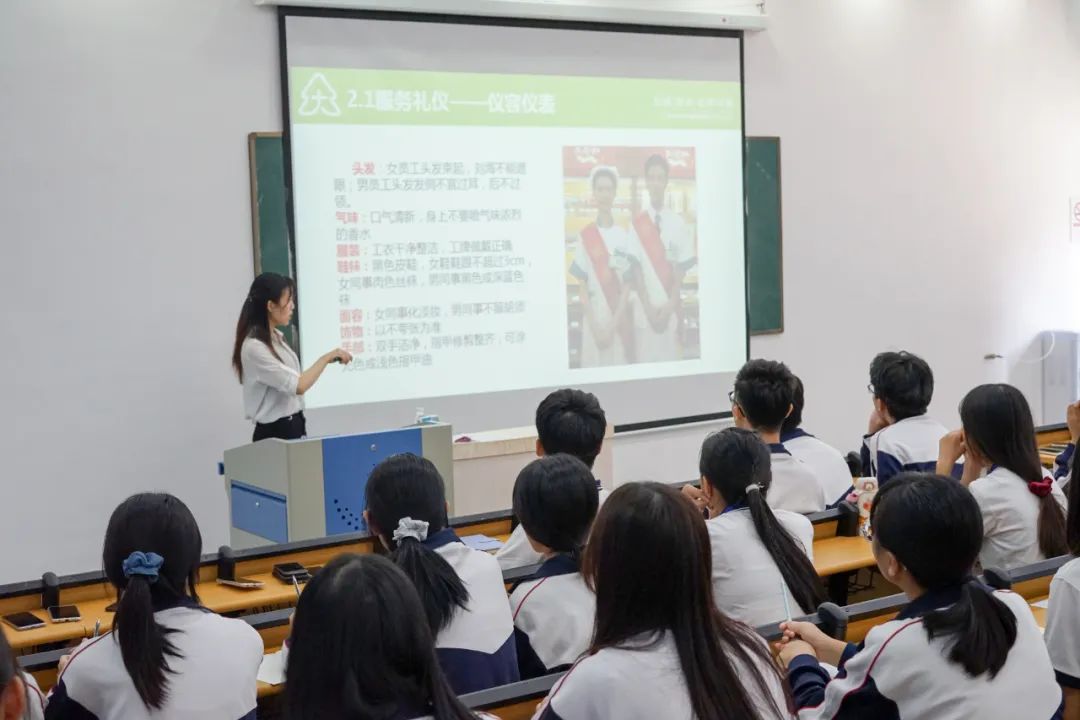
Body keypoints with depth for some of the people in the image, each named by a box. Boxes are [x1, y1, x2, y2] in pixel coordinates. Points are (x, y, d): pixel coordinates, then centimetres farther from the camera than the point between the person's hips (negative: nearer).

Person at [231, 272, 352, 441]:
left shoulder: (276, 338, 9)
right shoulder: (254, 347, -18)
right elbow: (298, 386, -20)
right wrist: (326, 358, -10)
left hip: (293, 427, 8)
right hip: (275, 431, -8)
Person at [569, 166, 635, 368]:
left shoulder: (623, 236, 2)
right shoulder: (585, 236, 2)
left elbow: (627, 284, 1)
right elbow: (581, 286, 0)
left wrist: (614, 323, -10)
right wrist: (594, 326, -9)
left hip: (619, 321, 0)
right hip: (594, 319, 0)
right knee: (595, 367, 2)